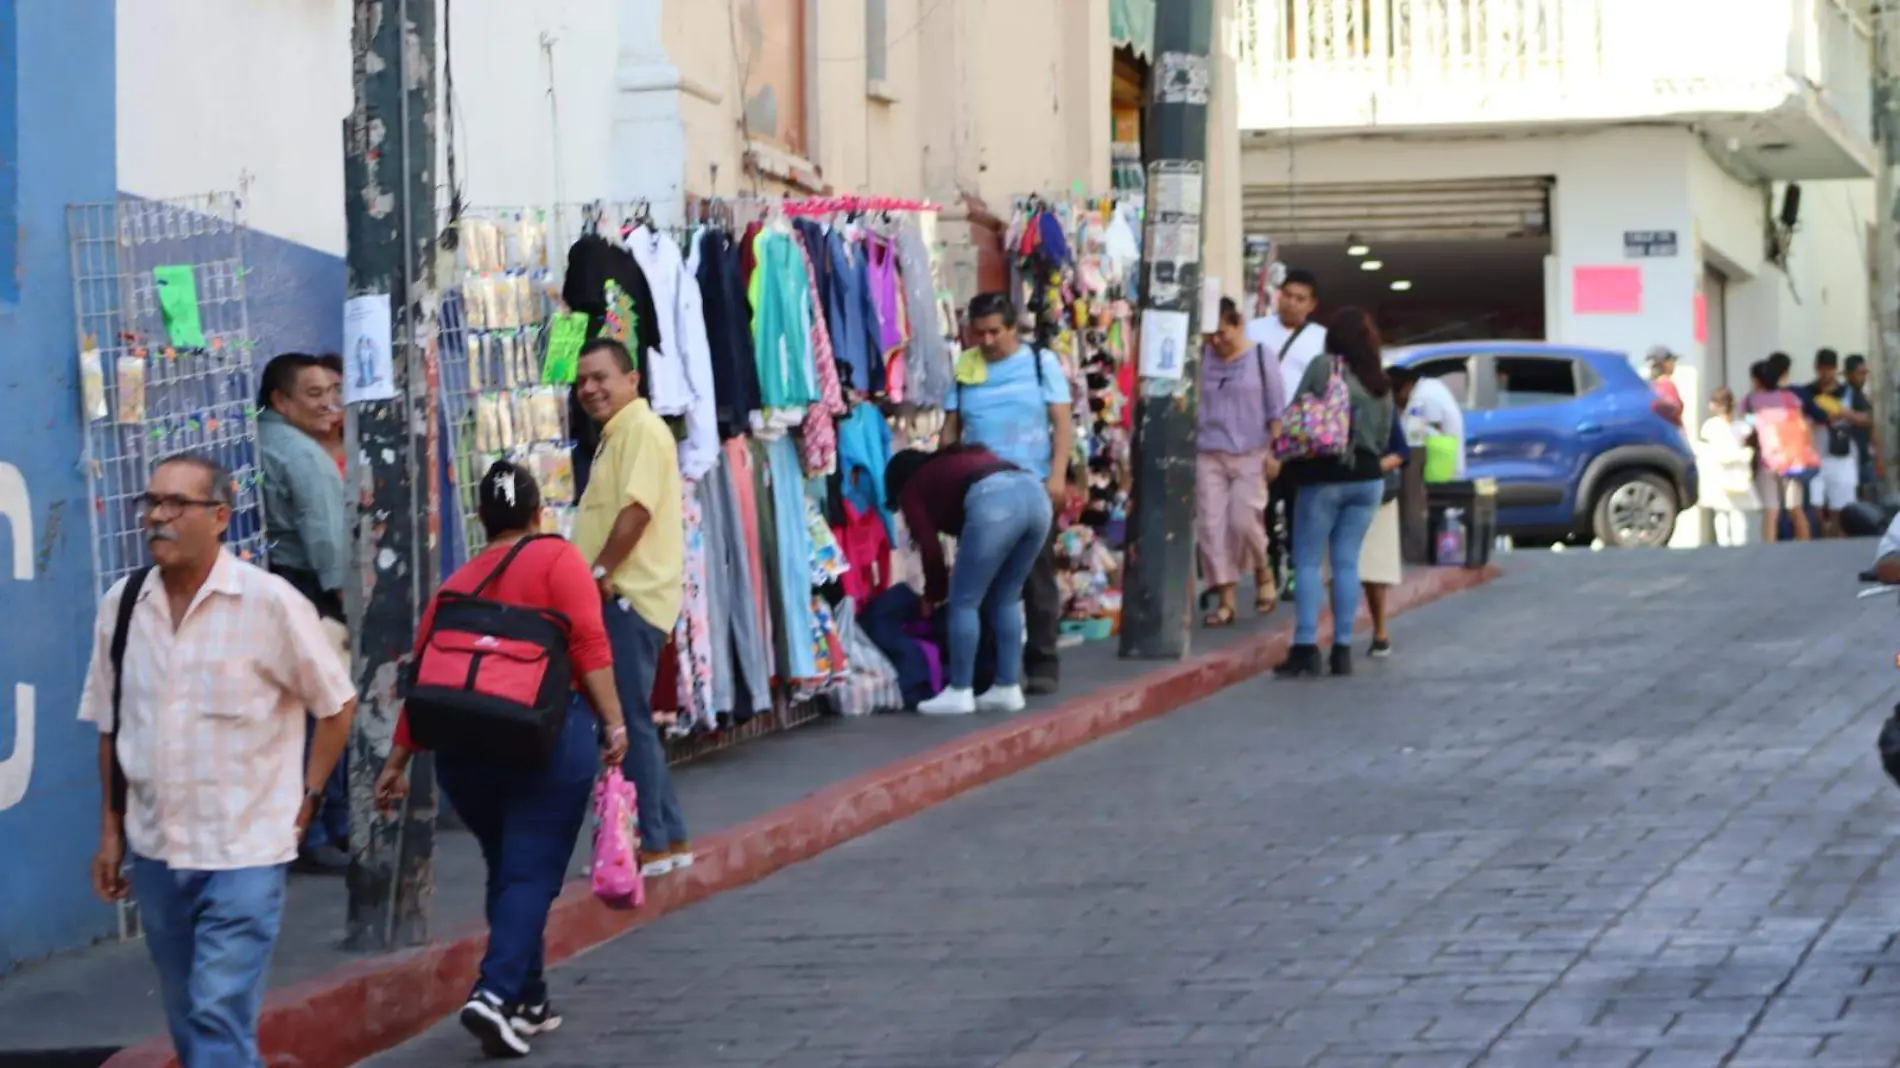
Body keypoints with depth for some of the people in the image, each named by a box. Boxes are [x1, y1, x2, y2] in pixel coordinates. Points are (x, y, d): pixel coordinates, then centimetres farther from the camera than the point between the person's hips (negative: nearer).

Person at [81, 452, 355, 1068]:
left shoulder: (269, 603, -11)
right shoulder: (122, 604, 2)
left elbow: (337, 706, -1)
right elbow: (110, 727, 11)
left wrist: (305, 801, -2)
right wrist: (112, 830, 11)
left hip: (242, 853, -5)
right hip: (154, 850, 5)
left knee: (220, 1019, -12)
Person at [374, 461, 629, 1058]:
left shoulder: (457, 583, 13)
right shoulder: (556, 560, 0)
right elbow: (589, 645, -11)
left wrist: (398, 763, 17)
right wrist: (613, 724, -9)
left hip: (465, 747, 5)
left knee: (507, 870, 18)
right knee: (533, 874, -3)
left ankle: (529, 1003, 20)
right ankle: (495, 993, -17)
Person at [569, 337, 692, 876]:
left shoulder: (642, 428, -11)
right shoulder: (615, 435, 20)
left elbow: (637, 509, -22)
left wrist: (598, 574, -19)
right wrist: (595, 579, 12)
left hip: (630, 597, -11)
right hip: (616, 597, 11)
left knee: (628, 720, -8)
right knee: (626, 719, 14)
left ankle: (651, 843, -5)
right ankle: (669, 837, 19)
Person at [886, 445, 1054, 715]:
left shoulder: (913, 489, 23)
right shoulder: (955, 461, 40)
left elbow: (931, 549, 16)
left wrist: (934, 595, 32)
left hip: (993, 503, -7)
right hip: (1036, 493, 7)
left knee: (963, 602, 7)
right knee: (1006, 599, 20)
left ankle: (960, 693, 10)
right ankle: (1008, 689, 20)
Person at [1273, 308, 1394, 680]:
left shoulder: (1323, 368, -7)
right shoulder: (1382, 384, 10)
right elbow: (1385, 439, 15)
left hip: (1325, 476, -5)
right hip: (1368, 478, 5)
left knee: (1307, 562, -1)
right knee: (1347, 562, 8)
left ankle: (1306, 645, -10)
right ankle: (1343, 647, 5)